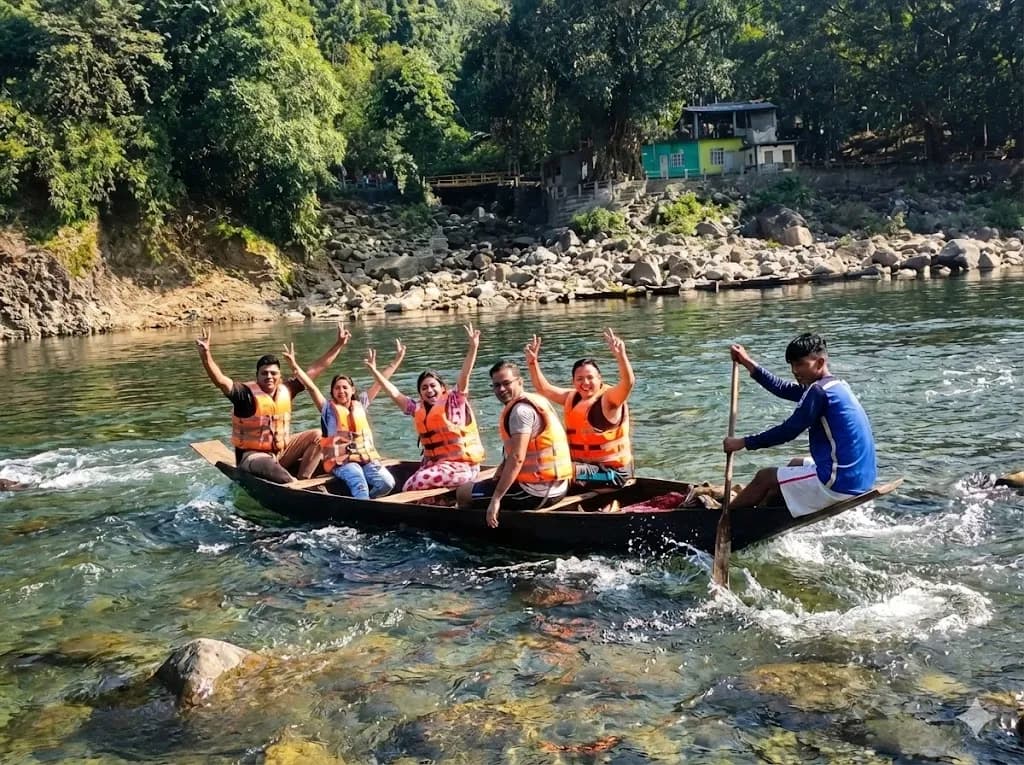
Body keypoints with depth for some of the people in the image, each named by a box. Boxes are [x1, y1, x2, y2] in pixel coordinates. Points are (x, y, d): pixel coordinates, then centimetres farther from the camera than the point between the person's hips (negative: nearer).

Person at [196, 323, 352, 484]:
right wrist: (205, 353, -47)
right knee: (269, 467, -39)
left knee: (316, 436, -6)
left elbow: (315, 369, 5)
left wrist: (339, 344, 6)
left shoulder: (286, 389, 0)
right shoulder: (247, 393, -15)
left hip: (282, 450, 6)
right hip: (253, 456, -6)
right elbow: (220, 380, -31)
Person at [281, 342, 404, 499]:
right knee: (359, 483, -33)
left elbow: (380, 381, 19)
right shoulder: (328, 408, 8)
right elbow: (311, 386, -4)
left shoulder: (360, 404, 17)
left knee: (387, 483, -21)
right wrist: (294, 365, -17)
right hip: (341, 460, -4)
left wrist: (398, 359, 21)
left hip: (367, 457, 4)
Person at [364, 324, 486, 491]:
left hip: (460, 465, -6)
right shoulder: (418, 409, 16)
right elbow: (394, 393, 19)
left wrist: (473, 348, -28)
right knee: (409, 487, -19)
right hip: (432, 463, 7)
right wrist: (374, 371, 17)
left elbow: (464, 376, -15)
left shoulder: (454, 401, -1)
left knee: (412, 486, -22)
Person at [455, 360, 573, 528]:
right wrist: (497, 476, 10)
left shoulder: (521, 410, -17)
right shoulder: (536, 401, 14)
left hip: (537, 492, -10)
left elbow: (517, 458, -24)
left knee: (463, 493, -1)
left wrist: (496, 499, -23)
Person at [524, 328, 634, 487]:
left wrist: (621, 356, -50)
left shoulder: (609, 398, -13)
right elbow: (544, 388, 12)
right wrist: (533, 362, -2)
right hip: (582, 464, 8)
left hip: (612, 470, -8)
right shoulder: (572, 397, 9)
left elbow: (628, 382, -32)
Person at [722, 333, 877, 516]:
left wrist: (744, 443, -5)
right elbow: (784, 389, 19)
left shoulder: (820, 390, -17)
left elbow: (788, 431, -14)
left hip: (840, 484, -9)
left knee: (765, 477, 5)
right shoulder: (836, 384, 12)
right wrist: (749, 364, 18)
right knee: (796, 464, 32)